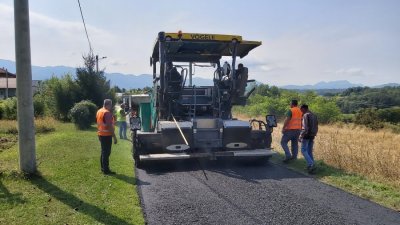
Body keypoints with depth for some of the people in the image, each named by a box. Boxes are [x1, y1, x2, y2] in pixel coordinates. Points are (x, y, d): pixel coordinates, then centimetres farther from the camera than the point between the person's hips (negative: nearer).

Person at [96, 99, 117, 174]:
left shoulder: (99, 111, 10)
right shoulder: (107, 112, -19)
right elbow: (109, 126, -23)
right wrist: (114, 137, -20)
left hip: (101, 134, 9)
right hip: (107, 135, -9)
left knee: (103, 151, 17)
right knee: (106, 152, -3)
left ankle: (103, 168, 25)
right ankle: (106, 170, 3)